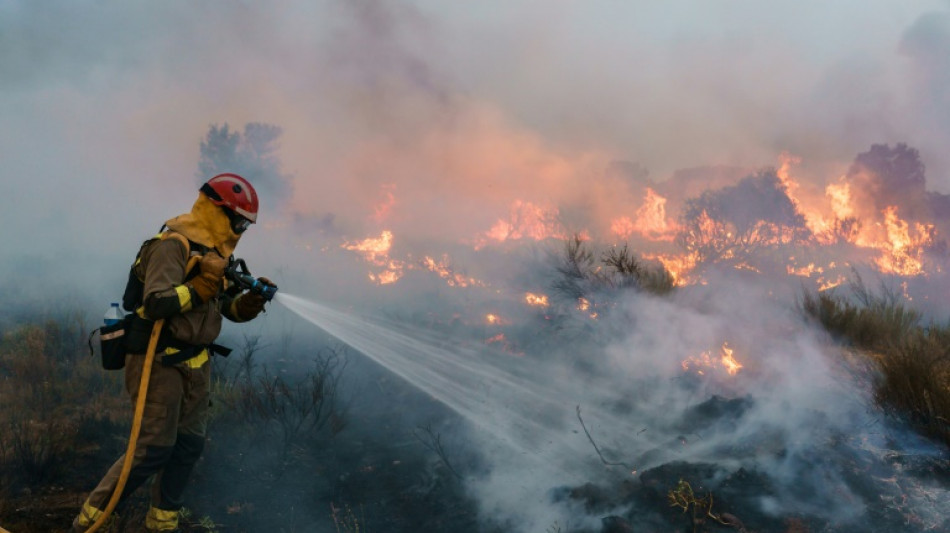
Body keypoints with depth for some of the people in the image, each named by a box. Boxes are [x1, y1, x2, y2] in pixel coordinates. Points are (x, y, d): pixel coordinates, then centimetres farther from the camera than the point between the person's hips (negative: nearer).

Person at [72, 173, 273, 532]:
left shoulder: (213, 250, 12)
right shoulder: (173, 246, -16)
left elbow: (224, 306, 14)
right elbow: (156, 304, -26)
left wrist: (249, 303, -5)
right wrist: (203, 284, -25)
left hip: (195, 363, 9)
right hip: (159, 363, -9)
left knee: (189, 445, 10)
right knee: (153, 449, -7)